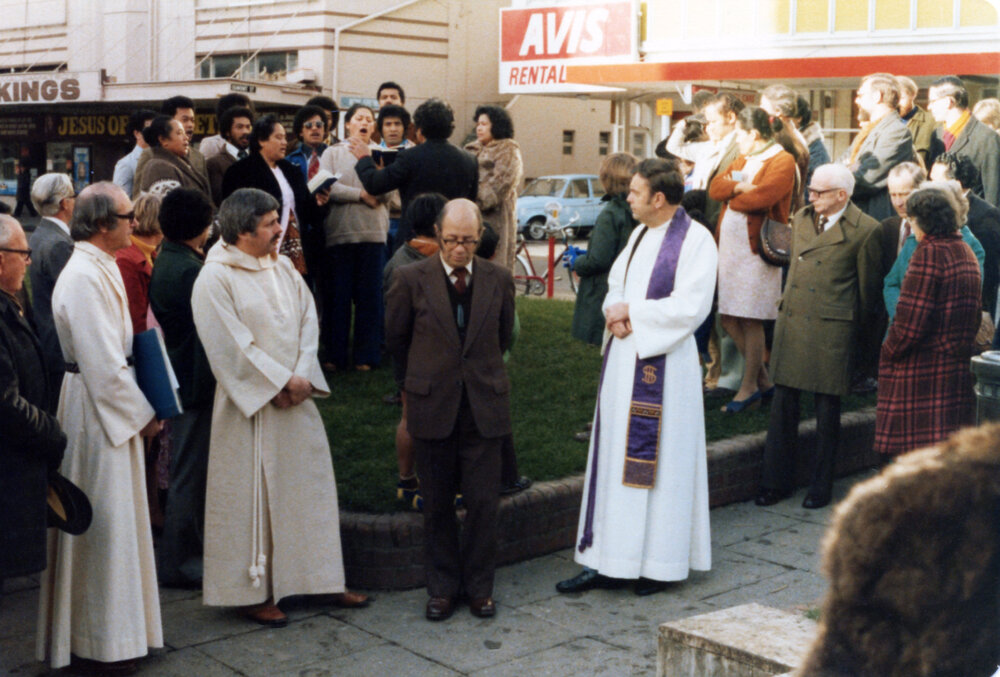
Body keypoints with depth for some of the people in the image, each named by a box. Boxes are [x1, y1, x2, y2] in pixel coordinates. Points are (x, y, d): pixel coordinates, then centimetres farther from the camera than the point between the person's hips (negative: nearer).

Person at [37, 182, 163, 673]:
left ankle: (116, 627, 30)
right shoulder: (84, 277, -21)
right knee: (102, 524, 0)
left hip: (111, 405, 10)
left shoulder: (102, 268, 11)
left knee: (116, 519, 17)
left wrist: (139, 407, 10)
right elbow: (102, 362, -23)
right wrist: (141, 413, -14)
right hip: (96, 408, -10)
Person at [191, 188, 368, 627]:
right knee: (250, 494, 3)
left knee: (310, 484, 11)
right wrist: (280, 382, -14)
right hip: (251, 404, -7)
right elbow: (230, 344, -16)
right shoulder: (215, 278, -12)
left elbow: (308, 320, 7)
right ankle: (250, 592, 16)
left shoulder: (282, 268, 9)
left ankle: (319, 578, 23)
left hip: (296, 398, 7)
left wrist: (303, 376, -7)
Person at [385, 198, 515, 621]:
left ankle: (479, 586, 18)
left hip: (484, 407, 1)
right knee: (437, 505, 8)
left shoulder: (498, 280, 2)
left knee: (484, 502, 2)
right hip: (432, 407, -1)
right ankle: (442, 587, 21)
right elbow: (395, 338, 10)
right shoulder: (411, 279, -3)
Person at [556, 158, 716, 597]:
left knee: (659, 460, -1)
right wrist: (615, 315, -5)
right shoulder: (639, 235, 14)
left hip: (663, 365, -8)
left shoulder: (695, 240, -11)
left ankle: (660, 564, 12)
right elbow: (617, 285, 17)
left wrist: (631, 312, -12)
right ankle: (610, 561, 16)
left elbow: (691, 307, -18)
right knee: (615, 457, 9)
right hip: (623, 360, 8)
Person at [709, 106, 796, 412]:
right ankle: (763, 380, 21)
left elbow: (762, 196, -20)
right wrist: (739, 186, -10)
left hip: (756, 249, -8)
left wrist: (732, 197, -3)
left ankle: (749, 388, 8)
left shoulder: (782, 160, -5)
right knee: (728, 319, 8)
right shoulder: (743, 159, 21)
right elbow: (715, 188, 8)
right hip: (729, 247, 8)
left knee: (750, 320, -3)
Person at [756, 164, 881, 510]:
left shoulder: (865, 230, -7)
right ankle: (776, 482, 16)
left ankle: (820, 487, 17)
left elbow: (867, 288, 0)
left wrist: (861, 336, 6)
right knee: (783, 405, 6)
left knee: (827, 410, 5)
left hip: (832, 329, -5)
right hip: (791, 322, 5)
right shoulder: (801, 218, 10)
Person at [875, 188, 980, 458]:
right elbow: (975, 314, 17)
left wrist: (889, 353, -5)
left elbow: (911, 321, -19)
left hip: (923, 370, -9)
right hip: (960, 368, 9)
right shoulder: (966, 252, 12)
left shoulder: (928, 254, -16)